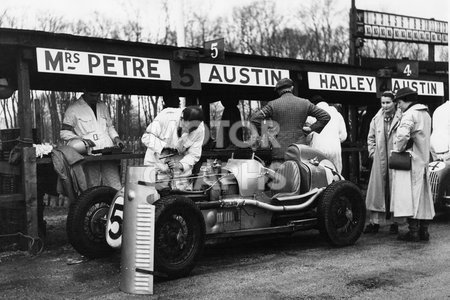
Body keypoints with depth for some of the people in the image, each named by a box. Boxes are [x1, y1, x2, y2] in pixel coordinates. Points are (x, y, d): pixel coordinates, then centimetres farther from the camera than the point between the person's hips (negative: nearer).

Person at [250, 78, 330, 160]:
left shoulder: (273, 104, 1)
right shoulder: (305, 103, 7)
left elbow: (254, 119, -7)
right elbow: (325, 116, 7)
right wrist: (311, 129, 10)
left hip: (280, 152, -2)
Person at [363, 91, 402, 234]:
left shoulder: (402, 118, -4)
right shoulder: (376, 119, 11)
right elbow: (371, 138, 21)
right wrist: (372, 153, 12)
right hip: (379, 161, 4)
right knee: (376, 189, 3)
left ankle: (395, 222, 12)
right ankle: (374, 221, 9)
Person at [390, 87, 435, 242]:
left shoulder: (410, 114, -13)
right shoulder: (426, 114, 17)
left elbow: (403, 135, -29)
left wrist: (398, 149, -12)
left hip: (411, 159, -9)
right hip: (424, 159, 9)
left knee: (410, 195, -6)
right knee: (422, 195, 12)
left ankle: (413, 231, -5)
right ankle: (423, 230, 17)